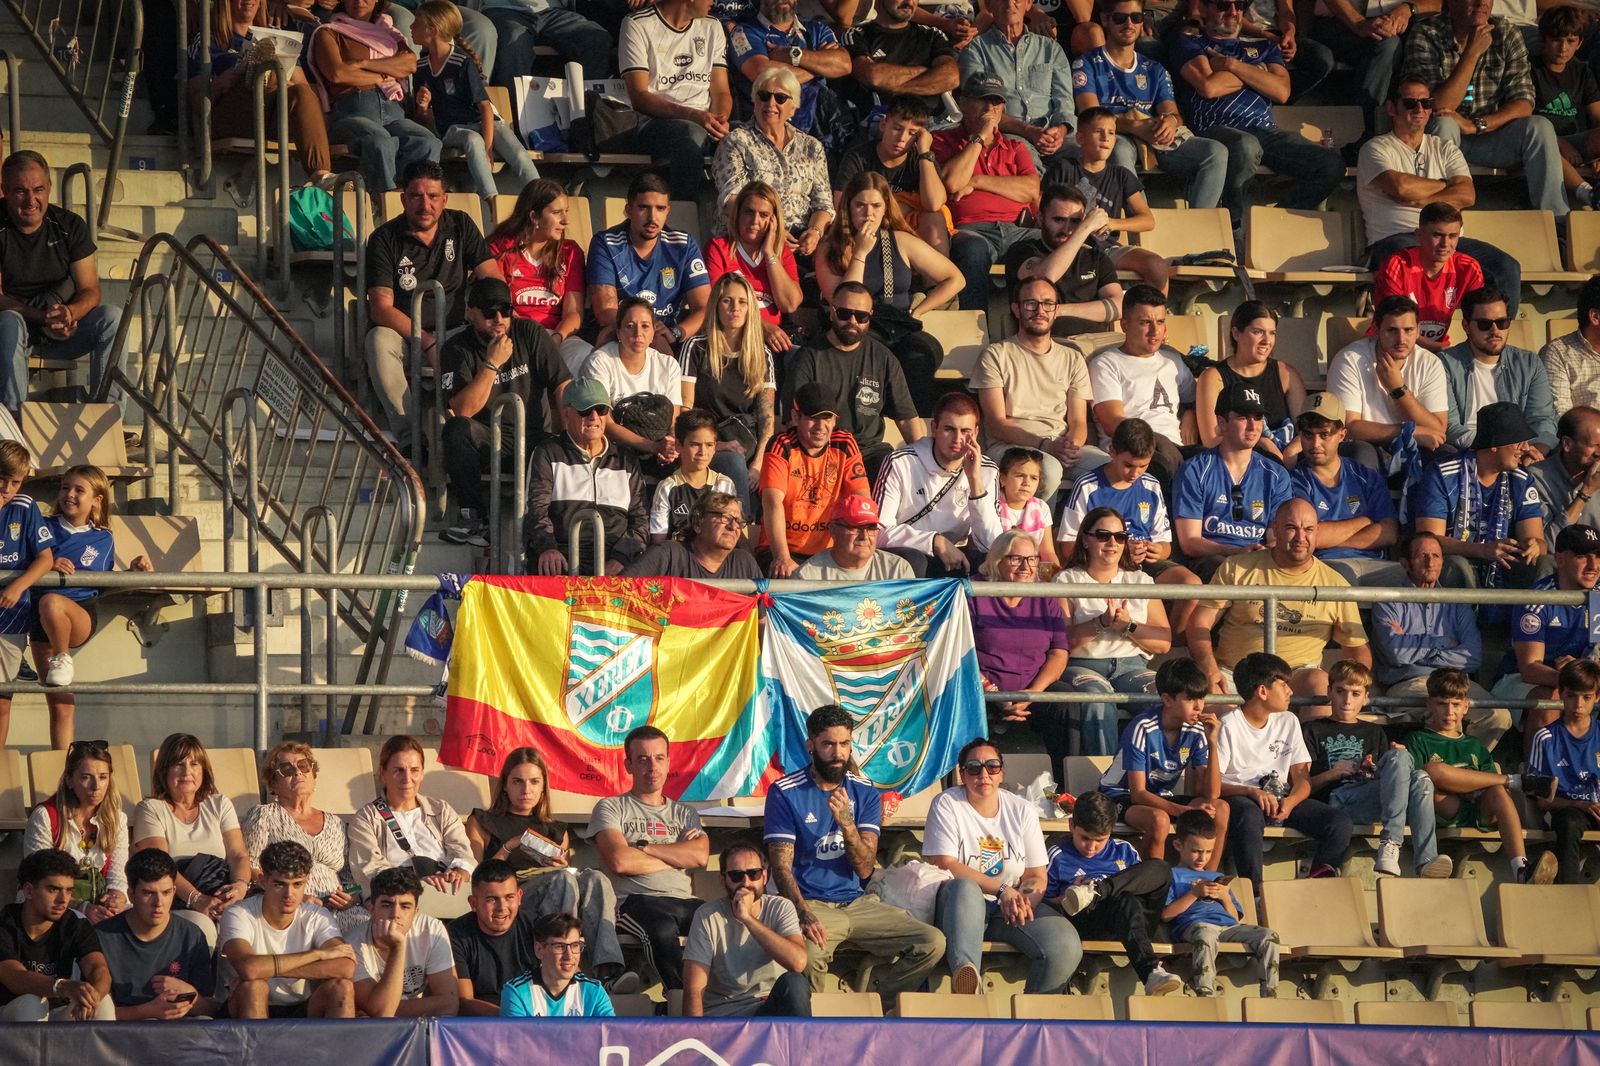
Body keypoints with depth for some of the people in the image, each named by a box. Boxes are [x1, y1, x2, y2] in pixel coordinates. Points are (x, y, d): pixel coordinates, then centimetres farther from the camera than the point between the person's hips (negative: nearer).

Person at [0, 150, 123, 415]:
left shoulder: (70, 226, 0)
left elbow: (90, 290, -2)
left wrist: (70, 313, -27)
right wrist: (41, 318, -30)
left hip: (62, 333, 3)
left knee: (112, 318, -23)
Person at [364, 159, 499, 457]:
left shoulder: (460, 226, 8)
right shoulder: (385, 239, -3)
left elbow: (493, 281, 4)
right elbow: (380, 308, -14)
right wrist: (428, 343, -26)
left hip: (455, 336, 2)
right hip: (405, 338, -2)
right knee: (379, 340, -36)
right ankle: (408, 436, -40)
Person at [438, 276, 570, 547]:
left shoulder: (531, 334, 0)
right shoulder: (457, 349, -4)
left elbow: (563, 386, -4)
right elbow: (462, 411, -16)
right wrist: (492, 364, -21)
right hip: (488, 442, 0)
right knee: (456, 430, -32)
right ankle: (475, 517, -23)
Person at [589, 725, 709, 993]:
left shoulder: (685, 814, 27)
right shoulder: (611, 808, 15)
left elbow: (700, 856, 4)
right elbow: (620, 861, -5)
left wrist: (641, 847, 1)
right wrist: (677, 856, 6)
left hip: (684, 901, 4)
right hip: (634, 901, -4)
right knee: (663, 928, -42)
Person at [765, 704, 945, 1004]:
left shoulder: (864, 793, 9)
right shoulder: (785, 793, -2)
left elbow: (865, 867, -1)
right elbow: (781, 866, -10)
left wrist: (846, 823, -20)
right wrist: (804, 915, -27)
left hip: (857, 903, 4)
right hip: (810, 903, -4)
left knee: (933, 943, -14)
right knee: (808, 954, -38)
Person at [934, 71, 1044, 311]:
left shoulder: (1015, 147, 27)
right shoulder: (943, 141, 18)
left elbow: (1032, 191, 8)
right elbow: (952, 183, -3)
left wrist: (977, 181, 1)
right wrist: (980, 137, 5)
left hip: (1017, 230, 3)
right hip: (971, 230, -3)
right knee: (973, 250, -40)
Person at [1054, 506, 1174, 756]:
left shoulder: (1141, 581, 19)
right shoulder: (1067, 581, 10)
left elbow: (1164, 644, 11)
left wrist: (1128, 626, -6)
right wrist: (1102, 623, -15)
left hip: (1131, 666, 3)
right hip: (1082, 666, -3)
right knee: (1097, 694, -38)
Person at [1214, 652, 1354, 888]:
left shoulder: (1288, 722, 15)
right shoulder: (1229, 726, -4)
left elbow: (1302, 777, 9)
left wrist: (1290, 802, -14)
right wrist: (1252, 791, -26)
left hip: (1282, 799, 6)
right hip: (1241, 798, -6)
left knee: (1339, 821, -18)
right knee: (1249, 815, -42)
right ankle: (1254, 889, -41)